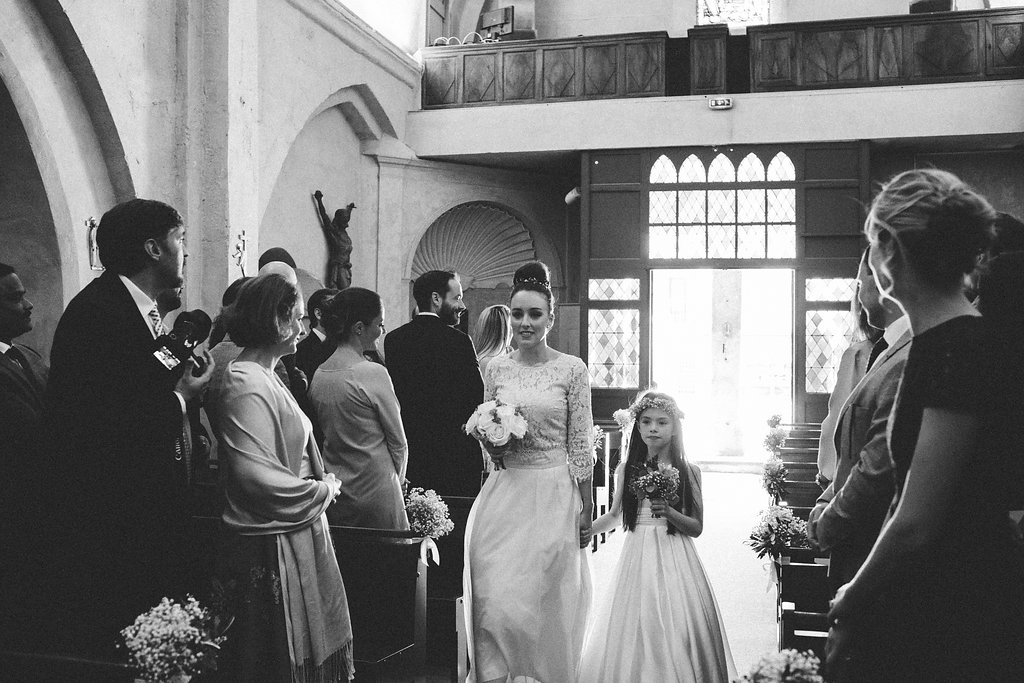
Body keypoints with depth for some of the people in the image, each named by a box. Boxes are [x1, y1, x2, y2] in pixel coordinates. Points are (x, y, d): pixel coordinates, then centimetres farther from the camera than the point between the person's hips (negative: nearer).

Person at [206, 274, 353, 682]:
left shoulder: (265, 377, 12)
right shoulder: (246, 385, -19)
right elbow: (257, 475, -25)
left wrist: (321, 486, 4)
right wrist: (324, 490, -13)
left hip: (297, 538, 10)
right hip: (273, 552, -10)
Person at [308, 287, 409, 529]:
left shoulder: (319, 375, 3)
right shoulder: (373, 373, -15)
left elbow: (327, 436, 11)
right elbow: (398, 442, -9)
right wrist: (397, 481, 7)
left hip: (333, 494, 7)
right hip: (374, 491, -7)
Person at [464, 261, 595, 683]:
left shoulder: (572, 370, -4)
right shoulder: (497, 368, 6)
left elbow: (580, 445, -3)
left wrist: (586, 507, -3)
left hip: (553, 493, -3)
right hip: (504, 490, 3)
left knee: (547, 597, 3)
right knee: (494, 596, -2)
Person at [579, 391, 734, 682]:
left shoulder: (688, 471, 0)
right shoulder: (626, 469, 5)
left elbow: (697, 527, 1)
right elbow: (614, 516, 16)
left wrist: (669, 513, -16)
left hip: (674, 561, -1)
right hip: (637, 557, 2)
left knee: (675, 631, -1)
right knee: (632, 632, 2)